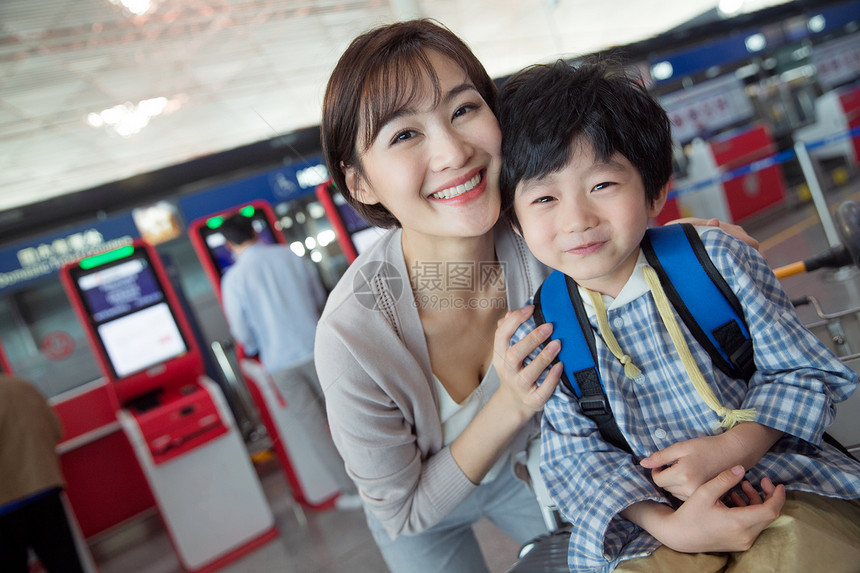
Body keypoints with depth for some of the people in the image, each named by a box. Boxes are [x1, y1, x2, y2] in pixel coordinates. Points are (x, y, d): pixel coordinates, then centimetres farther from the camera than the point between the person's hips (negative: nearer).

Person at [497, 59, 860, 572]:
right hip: (654, 518, 0)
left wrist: (730, 448, -20)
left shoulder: (717, 261, -9)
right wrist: (667, 525, -23)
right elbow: (576, 452, -6)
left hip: (783, 481, 1)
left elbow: (802, 370, -2)